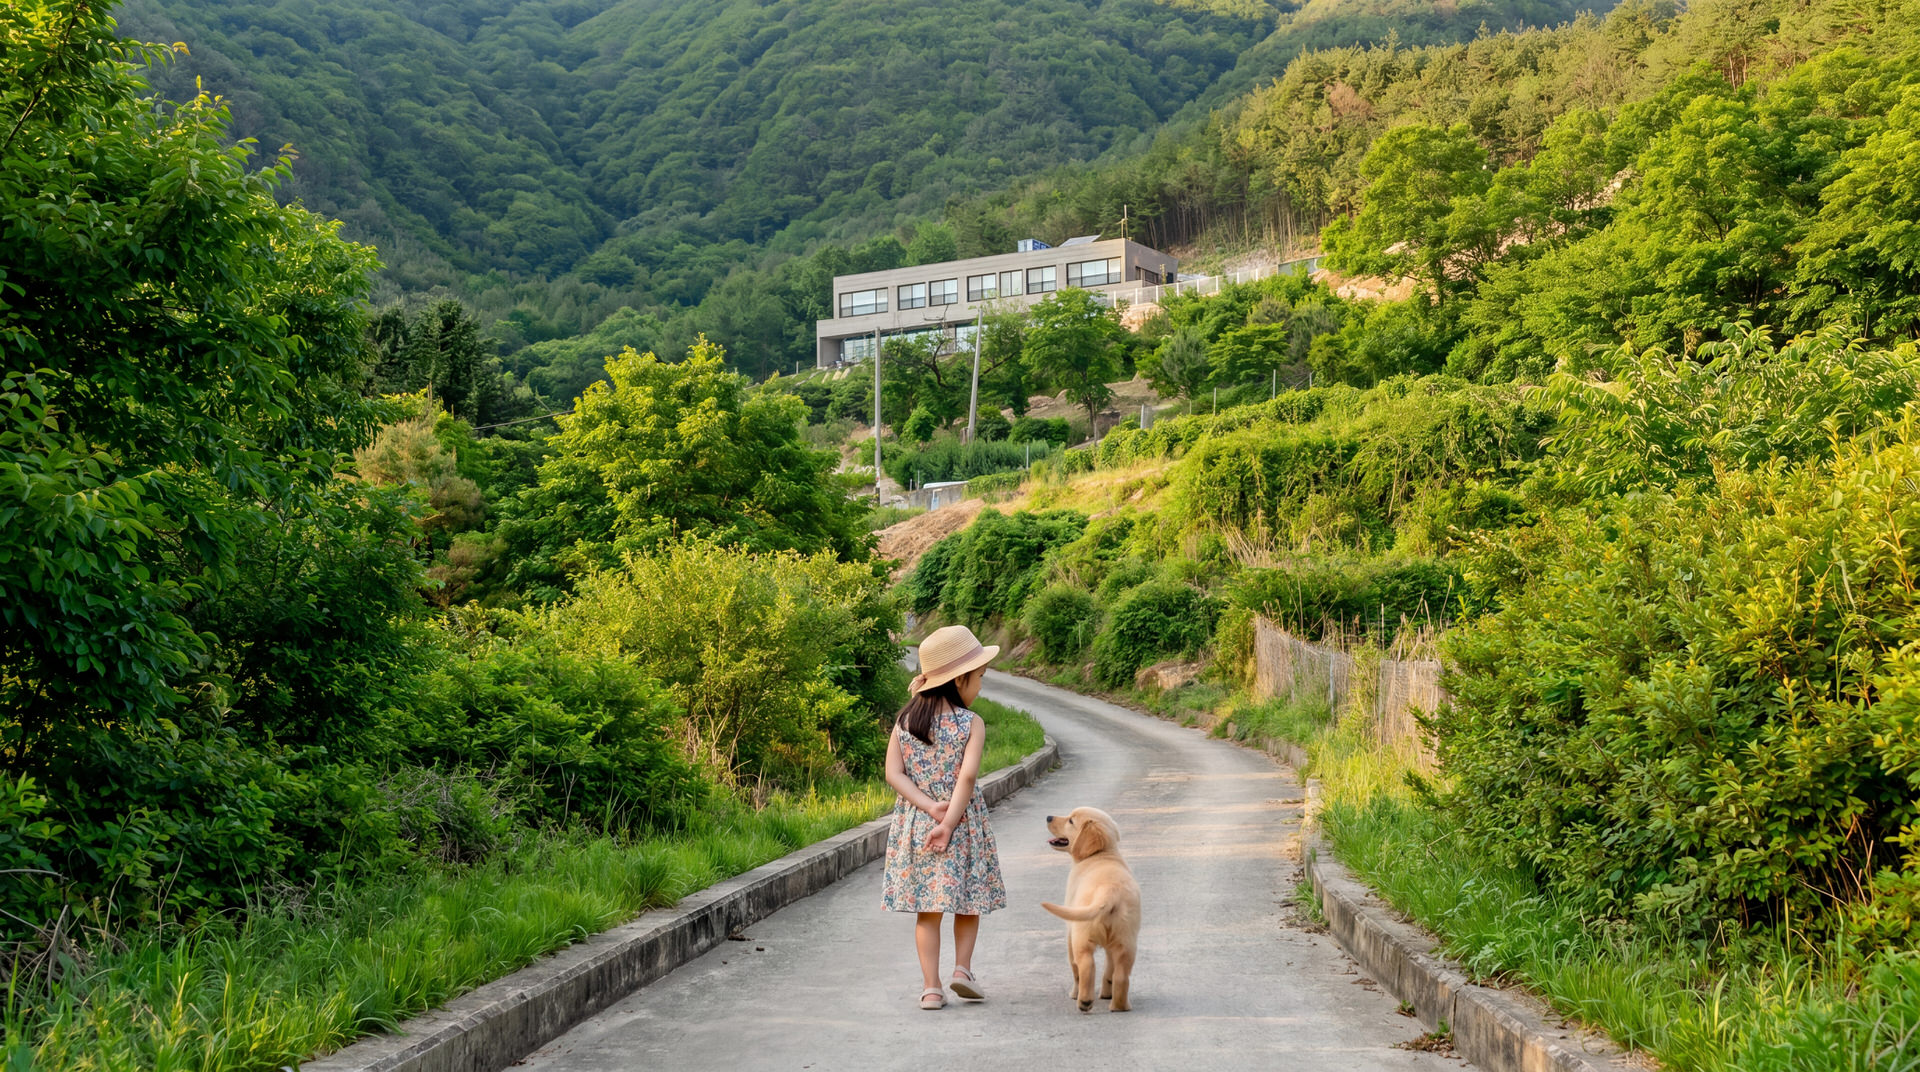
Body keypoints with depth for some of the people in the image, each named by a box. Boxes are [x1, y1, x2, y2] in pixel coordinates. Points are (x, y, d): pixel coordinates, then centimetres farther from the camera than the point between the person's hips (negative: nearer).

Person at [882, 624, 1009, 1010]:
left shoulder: (905, 720, 1)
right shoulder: (972, 724, -10)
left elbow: (894, 773, -6)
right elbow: (967, 777, -19)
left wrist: (929, 807, -10)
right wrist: (949, 822, -19)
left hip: (914, 823, 3)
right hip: (963, 825, -3)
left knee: (927, 910, 8)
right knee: (968, 901, 16)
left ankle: (932, 987, 7)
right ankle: (963, 967, 4)